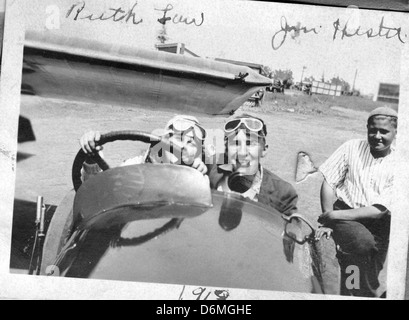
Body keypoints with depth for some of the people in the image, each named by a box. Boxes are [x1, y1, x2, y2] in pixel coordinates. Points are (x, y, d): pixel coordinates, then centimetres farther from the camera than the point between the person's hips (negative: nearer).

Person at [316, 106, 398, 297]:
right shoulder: (352, 148, 0)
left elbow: (380, 209, -11)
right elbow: (328, 183, 1)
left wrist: (336, 215, -17)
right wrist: (328, 221, -10)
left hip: (377, 222, 2)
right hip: (344, 214, -1)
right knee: (363, 241, -32)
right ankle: (371, 295, -10)